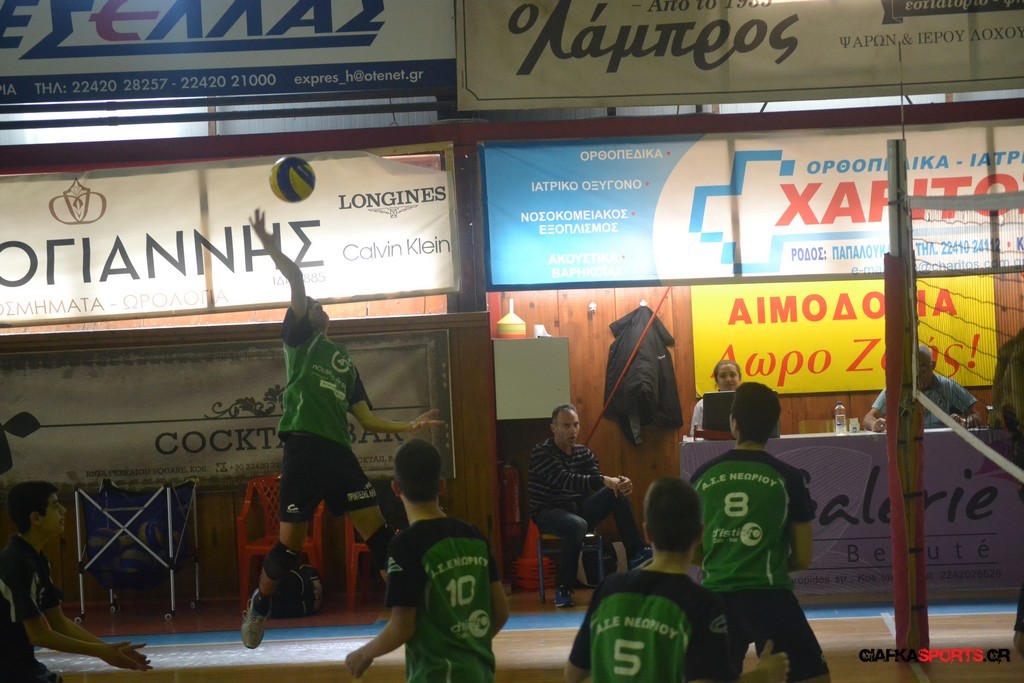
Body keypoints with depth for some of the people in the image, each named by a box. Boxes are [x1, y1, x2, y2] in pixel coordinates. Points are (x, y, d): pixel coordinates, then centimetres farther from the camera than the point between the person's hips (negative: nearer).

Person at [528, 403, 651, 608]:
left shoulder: (583, 453, 9)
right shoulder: (542, 453, -13)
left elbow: (597, 483, 1)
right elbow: (566, 480, -28)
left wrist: (618, 484, -22)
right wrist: (603, 480, -38)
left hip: (578, 509, 6)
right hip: (548, 513, -6)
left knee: (617, 493, -14)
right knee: (577, 525, -39)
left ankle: (636, 554, -12)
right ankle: (563, 589, -28)